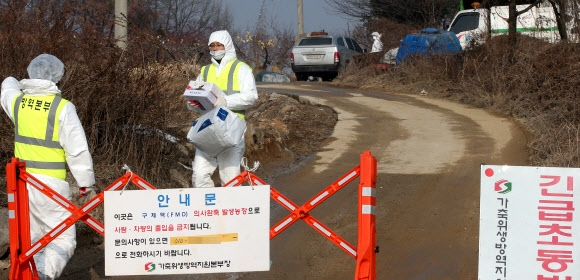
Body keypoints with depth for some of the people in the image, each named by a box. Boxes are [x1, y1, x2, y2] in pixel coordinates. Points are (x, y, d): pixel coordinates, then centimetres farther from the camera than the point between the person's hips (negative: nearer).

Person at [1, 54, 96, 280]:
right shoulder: (62, 108, -12)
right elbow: (77, 149, -12)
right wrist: (85, 182, -2)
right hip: (51, 184, -6)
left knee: (32, 237, 17)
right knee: (64, 239, -2)